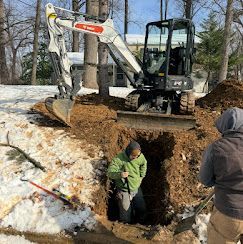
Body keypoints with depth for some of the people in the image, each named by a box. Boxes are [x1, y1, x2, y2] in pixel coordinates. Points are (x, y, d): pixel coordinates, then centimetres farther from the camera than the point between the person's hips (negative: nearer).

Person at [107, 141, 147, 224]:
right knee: (126, 218, 4)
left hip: (136, 188, 4)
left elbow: (144, 163, 11)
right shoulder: (119, 159, -26)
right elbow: (110, 172, -25)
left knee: (142, 210, 20)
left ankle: (141, 226, 49)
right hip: (124, 191, -4)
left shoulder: (140, 156, -12)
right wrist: (120, 174, -44)